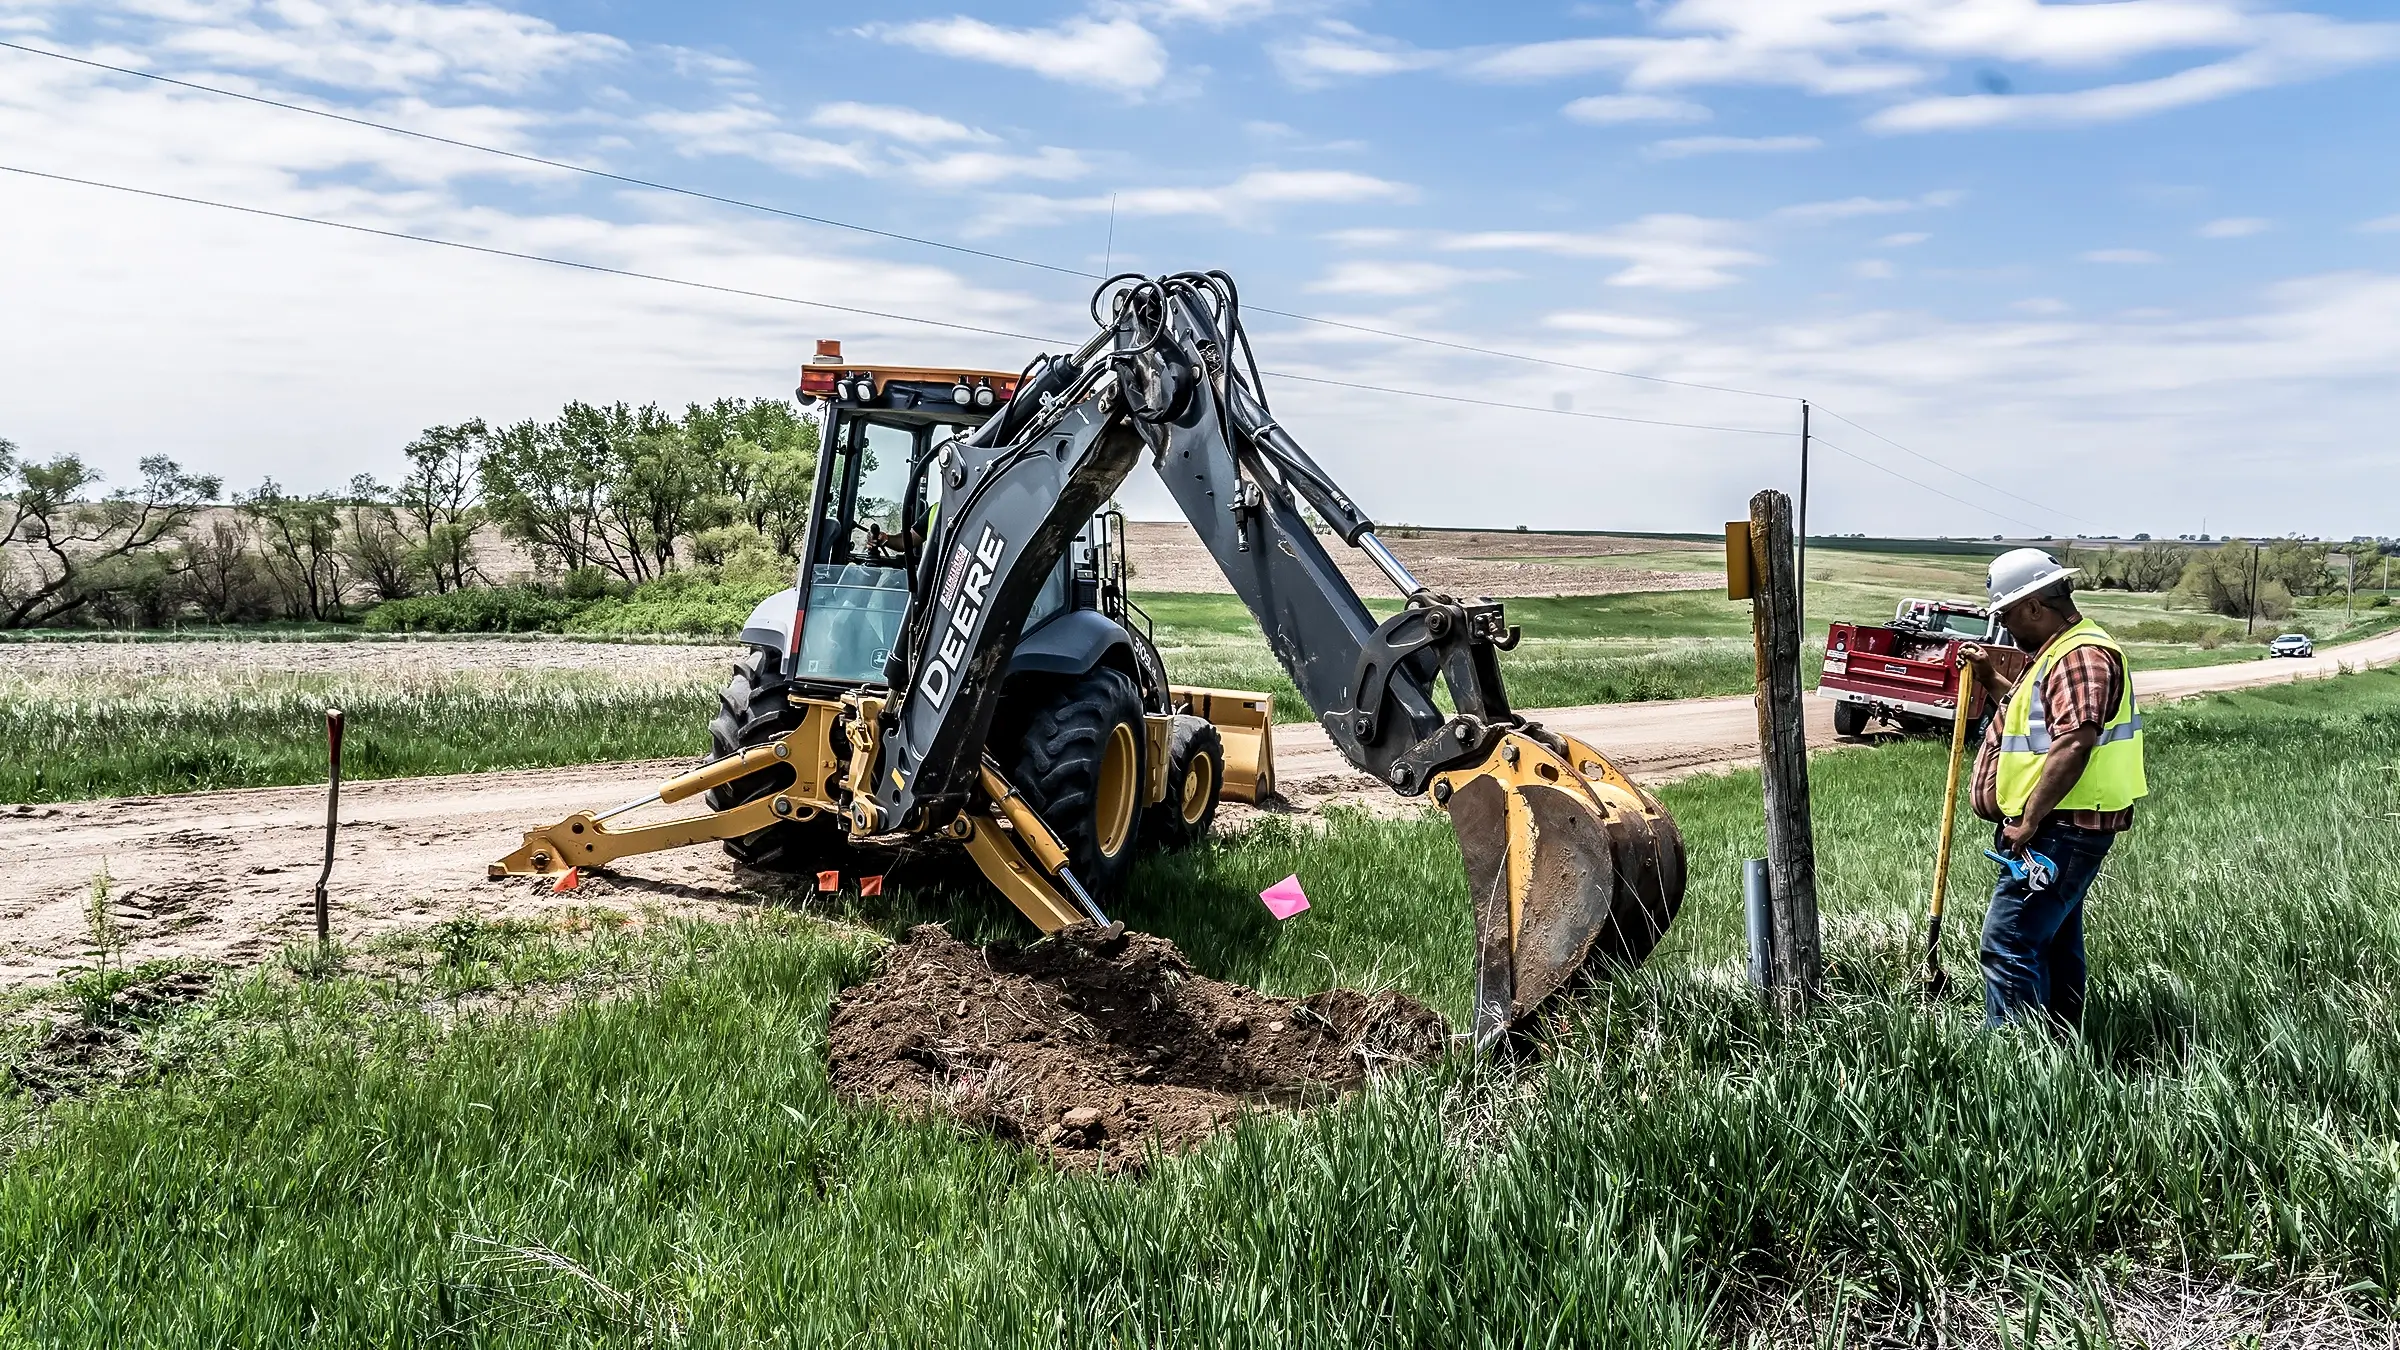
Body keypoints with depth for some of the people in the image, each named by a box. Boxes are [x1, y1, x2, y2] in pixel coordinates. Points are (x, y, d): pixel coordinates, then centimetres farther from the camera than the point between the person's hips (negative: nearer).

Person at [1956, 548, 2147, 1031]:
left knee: (2008, 943, -13)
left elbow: (2074, 743, -29)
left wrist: (2028, 820, -25)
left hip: (2059, 831, -11)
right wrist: (1990, 679, 22)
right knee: (2056, 941, 18)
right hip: (2062, 830, 11)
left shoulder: (2081, 656, -18)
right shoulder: (2061, 652, 17)